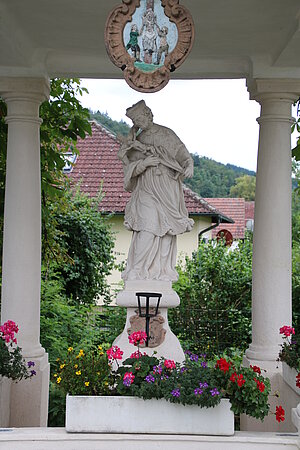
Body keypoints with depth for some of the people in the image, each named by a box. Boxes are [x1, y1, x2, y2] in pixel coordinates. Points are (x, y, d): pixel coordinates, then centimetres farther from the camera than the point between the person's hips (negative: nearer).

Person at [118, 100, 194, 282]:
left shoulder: (166, 134, 8)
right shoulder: (136, 142, 13)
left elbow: (182, 152, -1)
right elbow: (130, 169, 8)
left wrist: (189, 165, -22)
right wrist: (144, 163, -12)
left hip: (167, 188, 0)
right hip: (146, 190, 0)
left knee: (167, 230, -2)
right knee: (148, 228, -13)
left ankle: (163, 271, 3)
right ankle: (138, 270, -11)